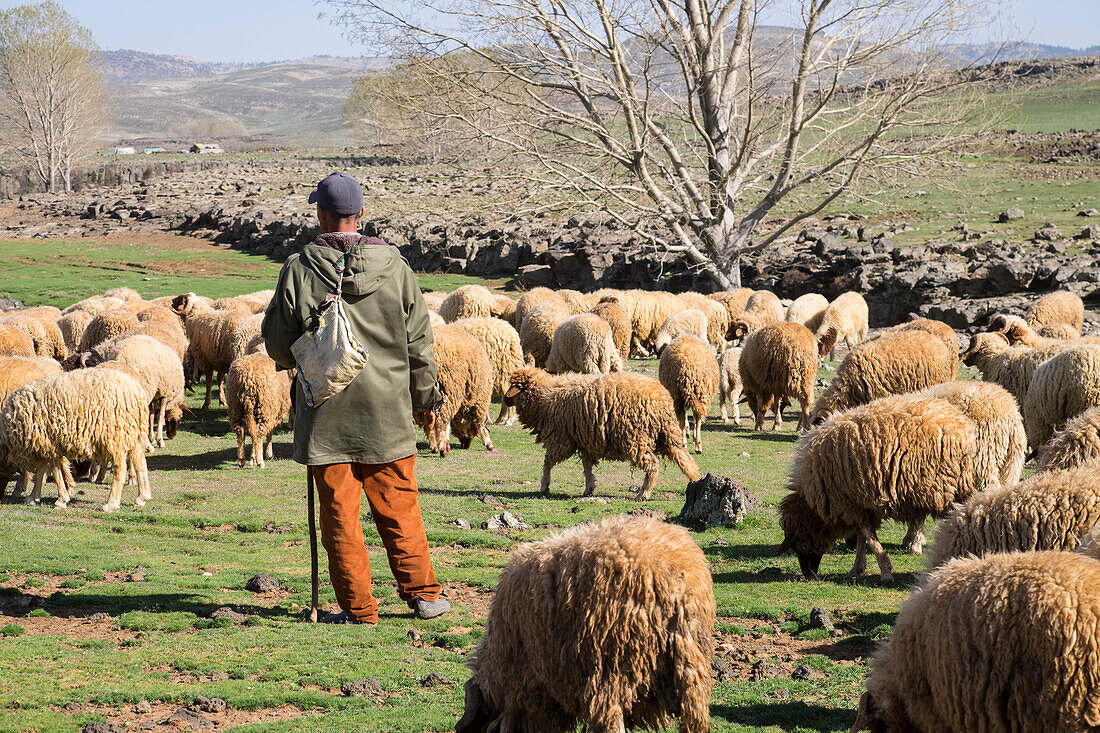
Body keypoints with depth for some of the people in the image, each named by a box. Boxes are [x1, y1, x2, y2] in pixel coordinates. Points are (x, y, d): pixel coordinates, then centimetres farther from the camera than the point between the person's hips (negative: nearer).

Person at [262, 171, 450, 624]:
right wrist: (424, 399, 17)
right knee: (399, 508, 13)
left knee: (339, 512, 5)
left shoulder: (299, 270, -8)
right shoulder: (394, 266, -1)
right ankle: (421, 593, 17)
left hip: (326, 415, -2)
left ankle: (357, 608, 7)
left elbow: (278, 344, -1)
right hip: (387, 413, 2)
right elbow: (419, 342, 5)